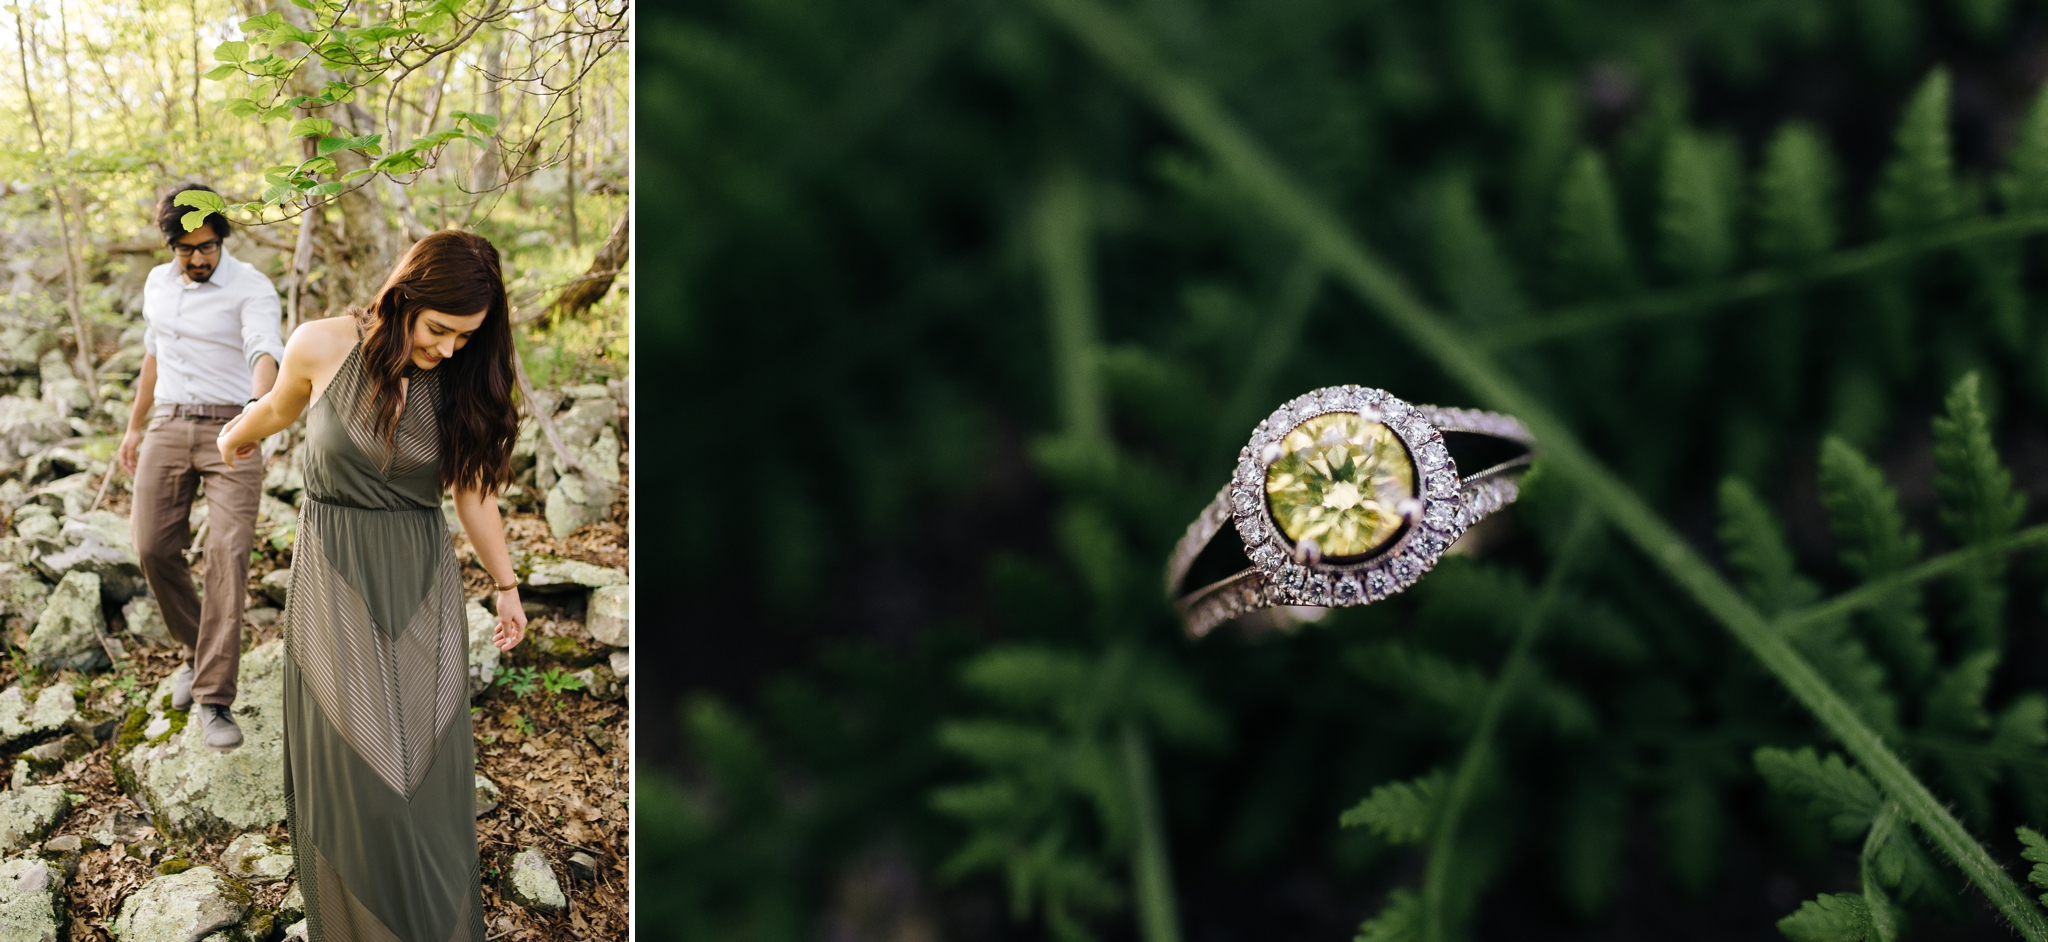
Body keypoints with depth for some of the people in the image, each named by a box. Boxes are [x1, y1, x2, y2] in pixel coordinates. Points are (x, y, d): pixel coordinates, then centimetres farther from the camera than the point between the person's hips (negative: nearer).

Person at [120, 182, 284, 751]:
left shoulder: (252, 288, -9)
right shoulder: (158, 284, 12)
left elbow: (265, 351, -26)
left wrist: (257, 407, -46)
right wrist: (134, 427, 27)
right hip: (167, 428, 6)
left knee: (227, 555, -13)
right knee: (154, 549, 0)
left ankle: (214, 699, -11)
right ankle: (199, 652, 26)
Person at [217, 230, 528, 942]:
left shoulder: (462, 379, -4)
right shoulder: (324, 345, -10)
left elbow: (472, 489, 7)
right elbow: (279, 408, 13)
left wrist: (506, 584, 14)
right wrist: (237, 435, 33)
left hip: (423, 584, 2)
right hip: (335, 577, -1)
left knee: (427, 764, 3)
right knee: (352, 760, 0)